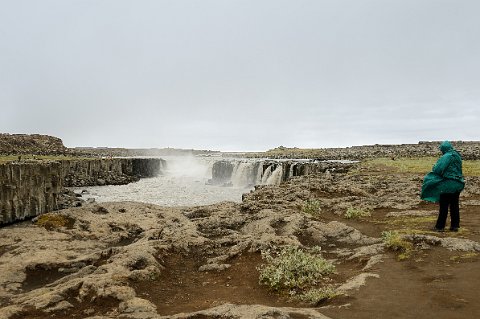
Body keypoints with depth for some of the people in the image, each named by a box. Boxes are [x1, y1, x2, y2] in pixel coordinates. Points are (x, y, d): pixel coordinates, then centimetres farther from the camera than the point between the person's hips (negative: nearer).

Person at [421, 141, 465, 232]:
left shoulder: (446, 157, -16)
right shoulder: (457, 156, 10)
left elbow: (438, 169, -18)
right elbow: (458, 169, 19)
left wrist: (434, 167, 2)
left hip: (448, 184, -8)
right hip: (457, 184, 8)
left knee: (444, 206, 0)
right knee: (454, 205, 13)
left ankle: (440, 226, 6)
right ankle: (455, 226, 19)